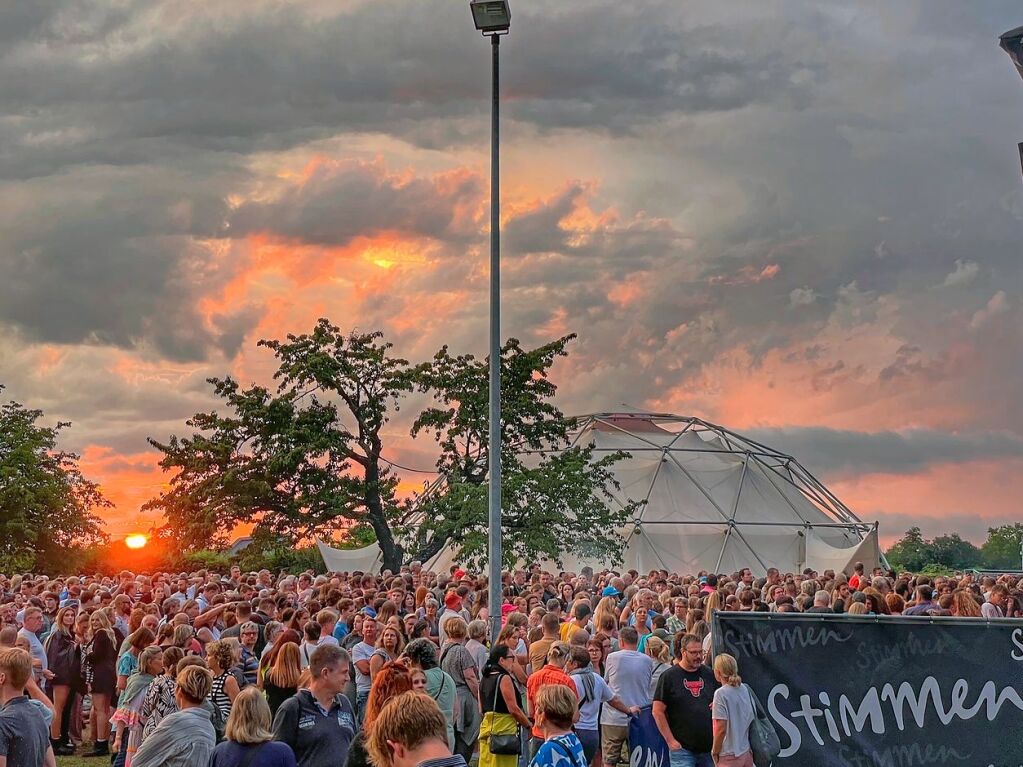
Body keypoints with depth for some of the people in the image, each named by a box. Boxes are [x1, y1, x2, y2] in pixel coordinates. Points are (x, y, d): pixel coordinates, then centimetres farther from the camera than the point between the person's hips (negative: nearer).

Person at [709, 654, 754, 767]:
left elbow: (721, 729, -20)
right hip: (747, 752, 6)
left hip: (730, 755, -6)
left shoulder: (721, 693, -18)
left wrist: (715, 752, -5)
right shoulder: (744, 689, 2)